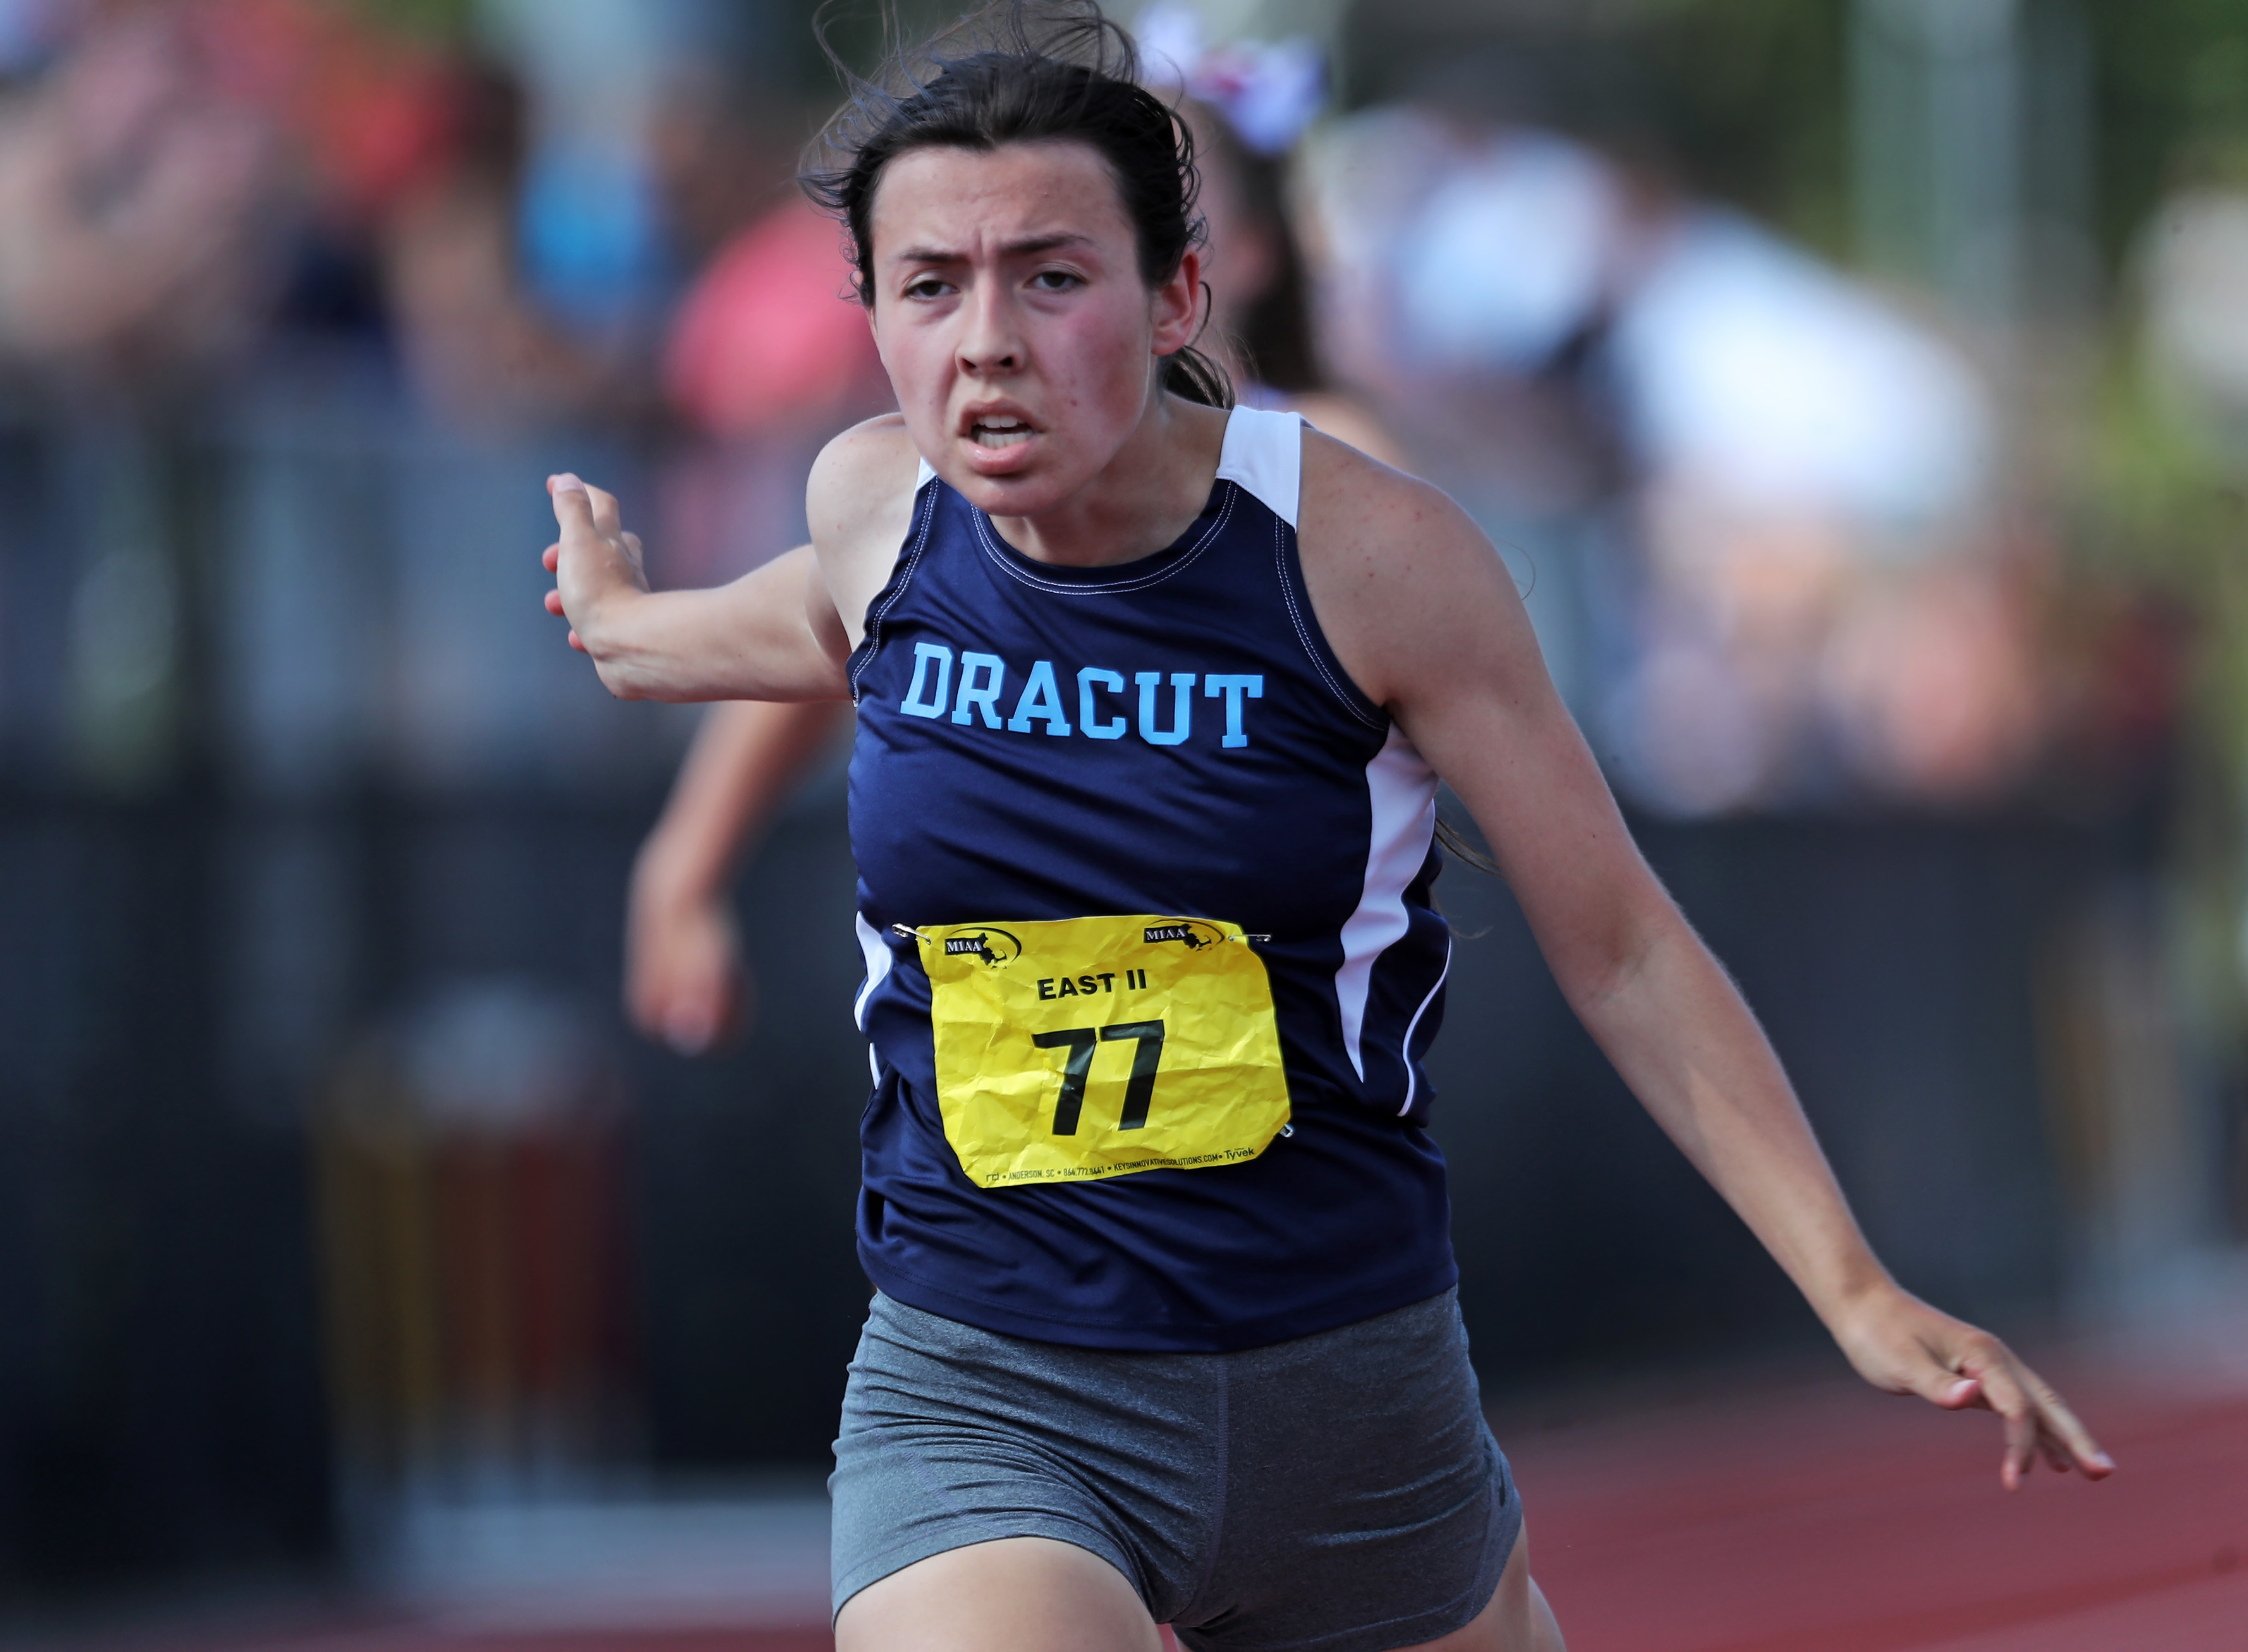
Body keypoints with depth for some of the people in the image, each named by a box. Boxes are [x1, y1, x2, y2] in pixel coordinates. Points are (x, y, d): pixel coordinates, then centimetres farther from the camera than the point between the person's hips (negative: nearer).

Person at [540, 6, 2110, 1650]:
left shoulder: (1374, 554, -12)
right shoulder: (876, 504, -4)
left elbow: (1621, 946, -4)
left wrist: (1856, 1291, -10)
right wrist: (623, 619, 44)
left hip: (1347, 1384, 0)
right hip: (980, 1403, 0)